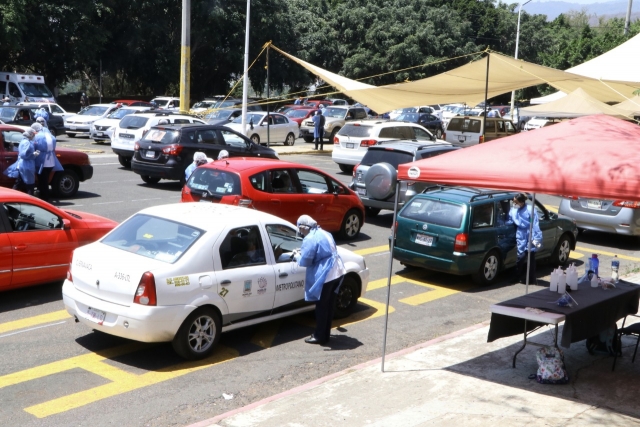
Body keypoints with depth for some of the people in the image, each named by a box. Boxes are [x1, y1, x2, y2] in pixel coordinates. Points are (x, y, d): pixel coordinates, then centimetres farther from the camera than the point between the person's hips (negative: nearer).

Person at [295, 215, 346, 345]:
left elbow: (304, 261, -14)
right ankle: (325, 334, 27)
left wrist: (298, 256, 7)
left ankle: (320, 336, 14)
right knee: (329, 305, 17)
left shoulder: (309, 239, -15)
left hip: (325, 276, -9)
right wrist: (304, 252, 28)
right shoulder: (324, 233, 14)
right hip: (337, 272, 9)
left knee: (321, 307, 4)